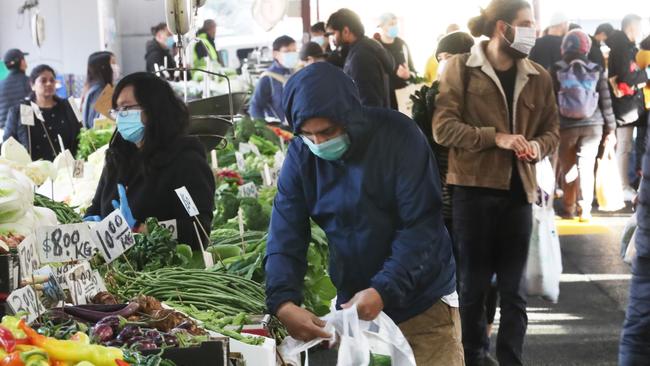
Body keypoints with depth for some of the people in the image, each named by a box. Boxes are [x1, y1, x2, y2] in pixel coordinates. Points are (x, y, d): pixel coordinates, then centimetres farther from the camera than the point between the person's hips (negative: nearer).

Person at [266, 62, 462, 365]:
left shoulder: (398, 135, -17)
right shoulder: (300, 156, -6)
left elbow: (421, 226, -18)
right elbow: (285, 238, -8)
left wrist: (383, 290, -28)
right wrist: (283, 303, -24)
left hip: (422, 304, -3)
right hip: (352, 305, 3)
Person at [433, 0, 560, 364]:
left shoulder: (539, 76, 8)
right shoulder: (461, 68, -3)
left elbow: (552, 130, 14)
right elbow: (443, 127, -9)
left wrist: (538, 146, -9)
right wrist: (495, 137, -19)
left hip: (518, 190, 3)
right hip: (474, 188, -3)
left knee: (513, 287, 8)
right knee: (475, 282, 9)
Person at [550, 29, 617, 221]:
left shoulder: (556, 70, -2)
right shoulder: (596, 70, 1)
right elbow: (606, 101, 2)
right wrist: (611, 128, 8)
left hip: (566, 126, 0)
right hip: (592, 125, 0)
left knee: (568, 168, 10)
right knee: (587, 167, 4)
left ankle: (569, 209, 14)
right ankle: (585, 209, -2)